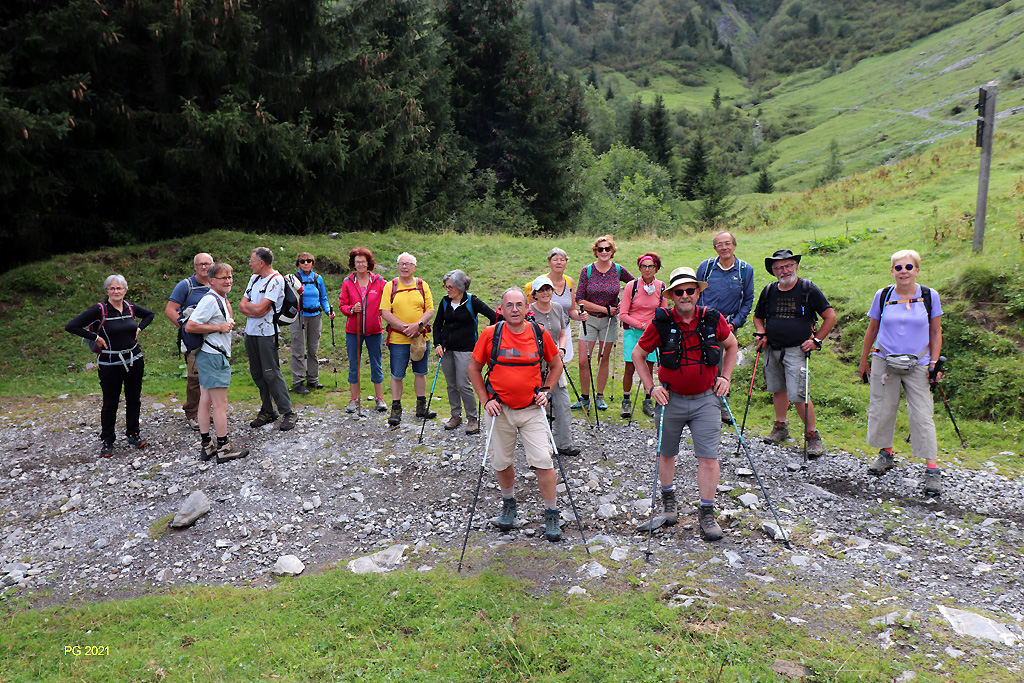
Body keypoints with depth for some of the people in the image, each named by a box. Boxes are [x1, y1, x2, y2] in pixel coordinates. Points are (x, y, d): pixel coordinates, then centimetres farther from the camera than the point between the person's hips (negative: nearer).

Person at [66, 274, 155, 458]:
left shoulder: (130, 307, 4)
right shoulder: (99, 310, -10)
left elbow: (149, 314, 25)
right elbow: (71, 326, -12)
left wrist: (139, 329, 9)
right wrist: (96, 337, -13)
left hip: (134, 360, 4)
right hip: (110, 363, -4)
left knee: (134, 398, 10)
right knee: (110, 403, 1)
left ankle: (133, 434, 25)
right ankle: (106, 441, 14)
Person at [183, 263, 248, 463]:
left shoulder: (220, 299, 15)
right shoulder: (210, 300, -16)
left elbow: (229, 321, 30)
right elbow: (190, 326, -21)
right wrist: (219, 327, -19)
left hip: (210, 356, 10)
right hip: (214, 357, -10)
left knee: (206, 401, 12)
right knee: (220, 404, -5)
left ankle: (206, 445, 19)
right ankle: (223, 448, 0)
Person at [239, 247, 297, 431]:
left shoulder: (276, 280, -11)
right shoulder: (254, 278, 15)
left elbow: (259, 308, -18)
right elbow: (242, 306, 10)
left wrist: (247, 305, 1)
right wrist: (254, 310, -9)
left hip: (266, 333, -8)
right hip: (250, 332, 8)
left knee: (271, 373, -8)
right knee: (257, 373, 10)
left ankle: (288, 412, -2)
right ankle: (267, 411, 18)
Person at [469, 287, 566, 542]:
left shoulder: (540, 333, -3)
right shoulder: (490, 334, -6)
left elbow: (556, 365, 13)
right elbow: (474, 369, 4)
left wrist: (546, 390, 1)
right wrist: (485, 400, -3)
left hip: (532, 409, 0)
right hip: (500, 409, 0)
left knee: (543, 461, -7)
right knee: (501, 462, 10)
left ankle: (552, 514, 9)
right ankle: (509, 503, 38)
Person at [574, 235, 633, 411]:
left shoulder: (618, 270, -2)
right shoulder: (587, 271, -6)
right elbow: (580, 300, -9)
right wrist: (604, 309, -13)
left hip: (609, 321, 1)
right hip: (590, 319, -1)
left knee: (604, 359, 8)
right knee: (583, 361, -5)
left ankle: (599, 397, 22)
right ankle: (584, 398, 10)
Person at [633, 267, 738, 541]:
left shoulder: (713, 319, -6)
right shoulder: (661, 323, -10)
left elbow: (731, 345, 14)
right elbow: (638, 354, 2)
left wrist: (725, 377, 6)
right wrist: (651, 387, -5)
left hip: (705, 399, 0)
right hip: (671, 399, 0)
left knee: (709, 457, -3)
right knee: (666, 454, 14)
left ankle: (707, 513, 11)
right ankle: (668, 499, 38)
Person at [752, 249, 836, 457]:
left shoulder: (808, 289, -5)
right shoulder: (769, 291, 6)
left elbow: (830, 317, -1)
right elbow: (758, 317, 22)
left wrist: (816, 340, -6)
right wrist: (761, 334, 4)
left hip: (796, 350, -5)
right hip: (772, 350, 5)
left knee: (798, 395, -11)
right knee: (777, 389, 15)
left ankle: (813, 436, 2)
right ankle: (781, 427, 33)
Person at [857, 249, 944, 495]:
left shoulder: (929, 296, -1)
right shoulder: (883, 296, 1)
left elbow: (936, 333, 6)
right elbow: (872, 329, 11)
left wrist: (934, 364, -1)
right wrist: (864, 361, 13)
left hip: (918, 365, -1)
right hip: (884, 362, 2)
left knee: (922, 415, -5)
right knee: (882, 410, 7)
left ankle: (932, 468, -1)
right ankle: (886, 455, 27)